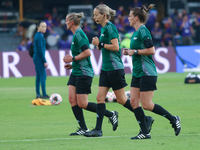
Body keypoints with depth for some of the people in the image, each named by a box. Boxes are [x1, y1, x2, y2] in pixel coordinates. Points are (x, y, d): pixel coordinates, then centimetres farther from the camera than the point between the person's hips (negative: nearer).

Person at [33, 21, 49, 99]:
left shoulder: (37, 35, 15)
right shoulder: (40, 36, -15)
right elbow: (40, 49, -18)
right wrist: (44, 61, -16)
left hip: (36, 58, 10)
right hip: (39, 58, -10)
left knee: (39, 76, 11)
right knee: (43, 76, -9)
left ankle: (38, 94, 12)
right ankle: (44, 94, -11)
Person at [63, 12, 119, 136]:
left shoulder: (79, 34, -15)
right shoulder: (76, 34, 15)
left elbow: (87, 52, -24)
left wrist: (72, 59, -15)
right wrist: (72, 64, 16)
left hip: (84, 73, -10)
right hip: (76, 73, 10)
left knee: (82, 104, -7)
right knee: (72, 99, 1)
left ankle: (111, 115, 4)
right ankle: (83, 128, 3)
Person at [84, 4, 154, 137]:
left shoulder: (110, 27, -14)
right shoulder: (103, 28, 15)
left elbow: (115, 47, -22)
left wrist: (100, 44, -15)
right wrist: (98, 44, 6)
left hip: (115, 68, -9)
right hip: (106, 69, 9)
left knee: (122, 99, -3)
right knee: (100, 97, 2)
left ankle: (146, 120, 9)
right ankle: (98, 129, 1)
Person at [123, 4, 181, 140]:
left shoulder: (143, 31, -14)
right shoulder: (136, 32, 16)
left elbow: (151, 51, -20)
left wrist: (134, 51, -15)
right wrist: (129, 52, 12)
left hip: (147, 73, -10)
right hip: (137, 72, 10)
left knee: (146, 105, -9)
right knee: (134, 102, 2)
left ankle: (173, 119, 5)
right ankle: (145, 132, 3)